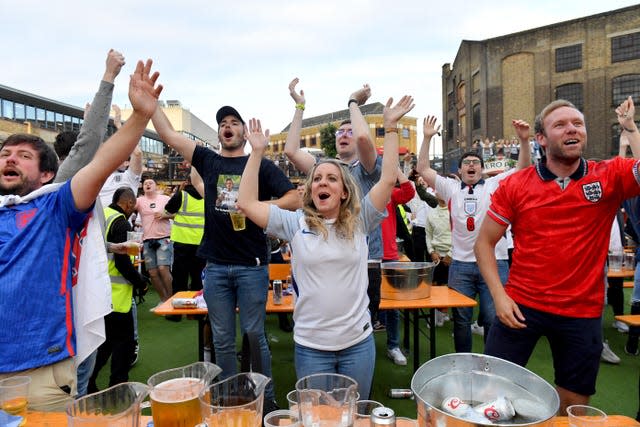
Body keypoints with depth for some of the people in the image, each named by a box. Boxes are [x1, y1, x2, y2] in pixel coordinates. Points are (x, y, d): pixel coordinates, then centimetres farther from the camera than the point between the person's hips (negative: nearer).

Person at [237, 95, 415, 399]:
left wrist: (390, 127, -8)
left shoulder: (359, 222, -1)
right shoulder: (295, 224, -3)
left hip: (358, 342, 1)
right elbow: (246, 203, -7)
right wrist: (257, 151, -7)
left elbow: (388, 180, -8)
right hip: (310, 345, 0)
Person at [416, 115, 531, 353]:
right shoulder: (451, 188, 11)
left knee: (494, 319, 2)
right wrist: (427, 138, 0)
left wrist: (524, 141, -17)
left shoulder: (495, 185, 7)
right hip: (460, 264, 2)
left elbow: (522, 170, -2)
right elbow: (423, 169, 6)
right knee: (461, 319, 11)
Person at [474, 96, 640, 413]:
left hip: (582, 312, 1)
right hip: (520, 305, -1)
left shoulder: (611, 177, -3)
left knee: (574, 405, 18)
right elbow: (484, 243, -1)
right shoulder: (514, 186, -5)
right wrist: (498, 295, -10)